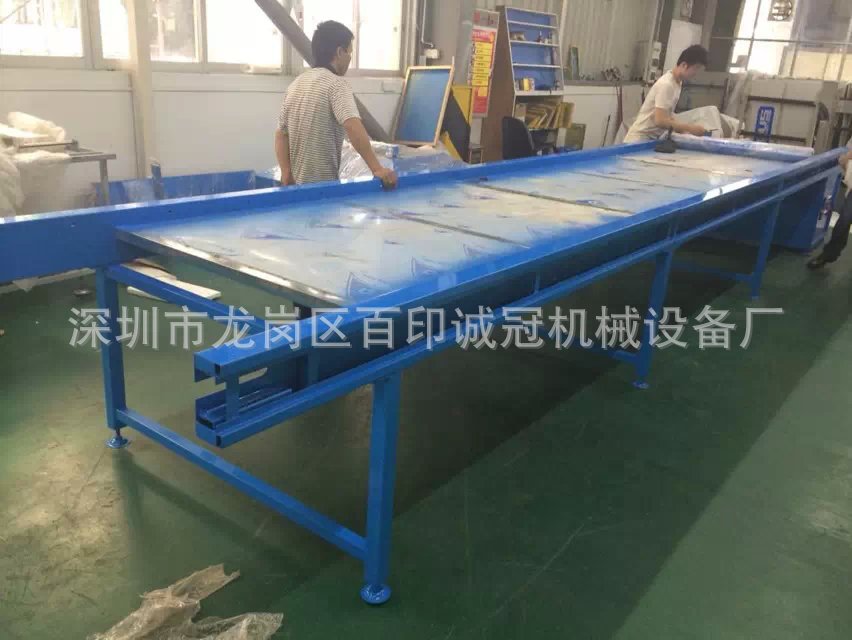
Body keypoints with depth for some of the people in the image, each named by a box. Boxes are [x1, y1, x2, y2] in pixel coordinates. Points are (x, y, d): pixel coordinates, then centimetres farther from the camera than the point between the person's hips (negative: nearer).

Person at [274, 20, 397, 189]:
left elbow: (281, 134, 10)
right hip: (323, 184, -8)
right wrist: (377, 168, -32)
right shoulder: (336, 83, -13)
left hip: (297, 183, 8)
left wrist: (286, 175, 5)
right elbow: (353, 126, -28)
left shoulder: (296, 84, 11)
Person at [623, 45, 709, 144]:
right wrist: (689, 128, -24)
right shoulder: (666, 84, -20)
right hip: (640, 139, -9)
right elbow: (660, 120, -27)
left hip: (653, 139, 9)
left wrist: (683, 130, 3)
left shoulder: (678, 83, 8)